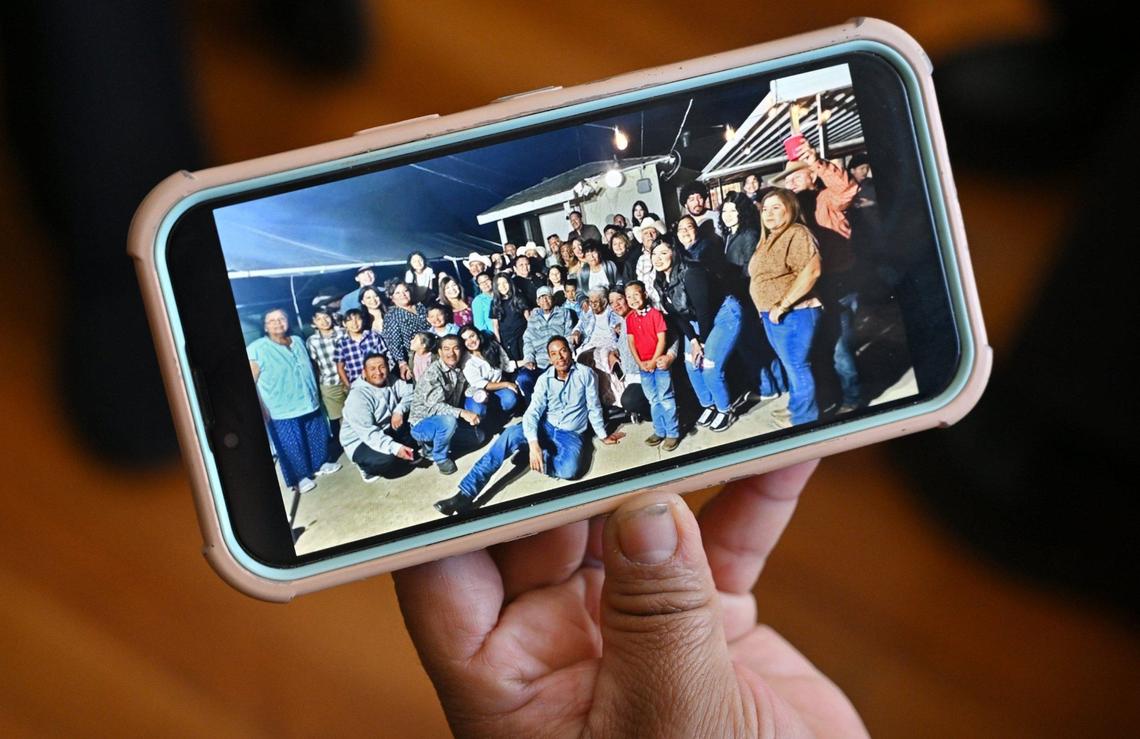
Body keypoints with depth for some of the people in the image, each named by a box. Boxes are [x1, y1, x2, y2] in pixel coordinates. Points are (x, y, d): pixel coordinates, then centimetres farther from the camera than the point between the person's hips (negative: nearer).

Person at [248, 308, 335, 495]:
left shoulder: (298, 341, 7)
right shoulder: (256, 349, -13)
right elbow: (251, 381, -14)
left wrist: (315, 393, 22)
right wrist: (260, 409, -18)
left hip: (309, 403, 6)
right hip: (282, 410, -6)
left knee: (318, 436, 17)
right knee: (292, 446, 2)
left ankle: (319, 465, 39)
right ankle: (299, 478, 19)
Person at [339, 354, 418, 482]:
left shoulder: (391, 382, -5)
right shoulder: (358, 397, -27)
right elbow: (368, 433, -34)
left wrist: (399, 410, -25)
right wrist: (394, 448, -44)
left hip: (387, 432, 7)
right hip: (361, 441, -7)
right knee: (387, 460, -33)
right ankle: (367, 466, -2)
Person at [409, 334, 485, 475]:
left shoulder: (459, 371, 0)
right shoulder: (433, 372, -23)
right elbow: (435, 406, -32)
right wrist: (462, 413, -46)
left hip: (446, 421, 8)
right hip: (422, 424, -8)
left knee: (478, 435, 3)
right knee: (448, 421, -36)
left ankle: (433, 445, 9)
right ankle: (440, 457, -9)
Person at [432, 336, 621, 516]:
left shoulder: (585, 373, -6)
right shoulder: (545, 379, -2)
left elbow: (594, 407, 3)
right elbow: (533, 412, -14)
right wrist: (533, 444, -31)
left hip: (571, 435, -2)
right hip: (545, 428, 2)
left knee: (569, 470, -38)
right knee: (510, 434, -30)